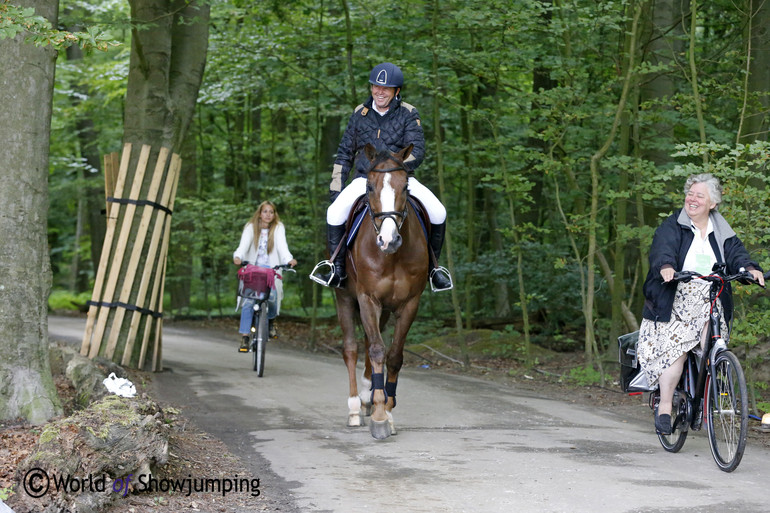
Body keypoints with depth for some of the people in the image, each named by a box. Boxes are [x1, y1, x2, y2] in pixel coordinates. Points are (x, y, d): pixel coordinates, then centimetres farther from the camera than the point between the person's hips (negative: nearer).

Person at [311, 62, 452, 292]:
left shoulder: (408, 114, 1)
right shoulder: (360, 113, 9)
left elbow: (417, 150, -8)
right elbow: (345, 152, 15)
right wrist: (335, 185, 8)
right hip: (365, 179, 1)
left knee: (438, 213, -20)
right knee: (335, 212, -25)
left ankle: (432, 266, 2)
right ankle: (337, 268, -10)